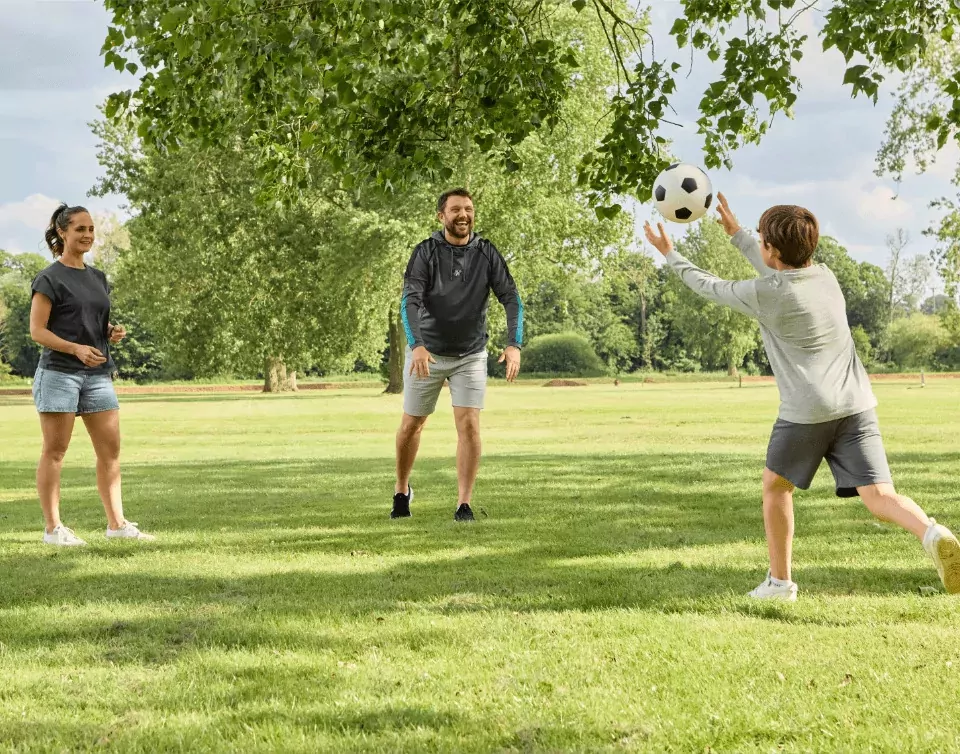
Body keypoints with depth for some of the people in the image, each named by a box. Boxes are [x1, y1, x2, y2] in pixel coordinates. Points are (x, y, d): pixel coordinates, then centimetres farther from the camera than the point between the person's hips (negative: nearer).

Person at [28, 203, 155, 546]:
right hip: (58, 372, -7)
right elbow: (37, 330, -9)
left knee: (110, 449, 4)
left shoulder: (97, 277, 15)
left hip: (97, 373, 7)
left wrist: (113, 332, 2)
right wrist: (76, 348, -22)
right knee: (55, 451, -2)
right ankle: (53, 527, 1)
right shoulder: (49, 279, -5)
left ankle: (116, 523, 9)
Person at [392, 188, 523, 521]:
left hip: (470, 355, 1)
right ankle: (402, 490, 32)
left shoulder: (486, 254, -6)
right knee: (411, 425, 10)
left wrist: (514, 344, -26)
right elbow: (410, 300, -21)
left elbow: (511, 298, -10)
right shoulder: (426, 252, -11)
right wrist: (416, 345, -37)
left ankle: (464, 504, -6)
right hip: (426, 353, 0)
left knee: (469, 425, -11)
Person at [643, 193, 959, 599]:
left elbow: (710, 287, 7)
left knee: (776, 486, 20)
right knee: (879, 497, -5)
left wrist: (670, 255, 22)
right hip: (856, 405, 5)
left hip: (806, 412, -4)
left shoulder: (763, 294, -9)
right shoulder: (826, 276, 11)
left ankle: (779, 581, 25)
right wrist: (736, 234, 38)